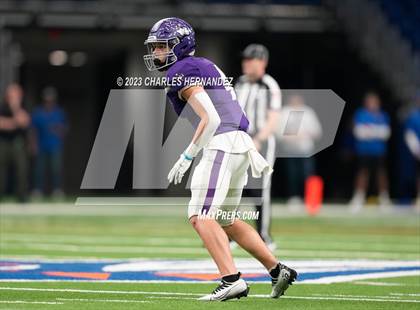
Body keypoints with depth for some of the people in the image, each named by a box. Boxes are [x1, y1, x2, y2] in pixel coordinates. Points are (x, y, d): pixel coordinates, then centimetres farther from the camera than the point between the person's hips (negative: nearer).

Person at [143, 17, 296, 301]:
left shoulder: (182, 73, -7)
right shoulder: (203, 66, 22)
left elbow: (210, 119, -16)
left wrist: (187, 156, -12)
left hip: (221, 144, -10)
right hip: (241, 142, 10)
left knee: (201, 218, -13)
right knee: (225, 221, 19)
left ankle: (232, 280, -24)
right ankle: (278, 271, 19)